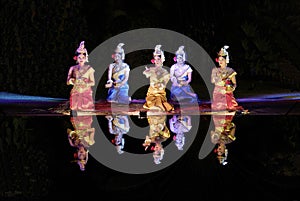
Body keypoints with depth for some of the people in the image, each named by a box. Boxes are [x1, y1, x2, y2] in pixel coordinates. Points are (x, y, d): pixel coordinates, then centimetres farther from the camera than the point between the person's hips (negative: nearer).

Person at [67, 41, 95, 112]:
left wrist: (86, 84, -13)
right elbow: (68, 82, 11)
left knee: (86, 111, -11)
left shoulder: (89, 69, 6)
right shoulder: (73, 68, 9)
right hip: (76, 93, 1)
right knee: (76, 111, -8)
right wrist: (70, 81, -12)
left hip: (86, 93, -1)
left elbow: (93, 82, 6)